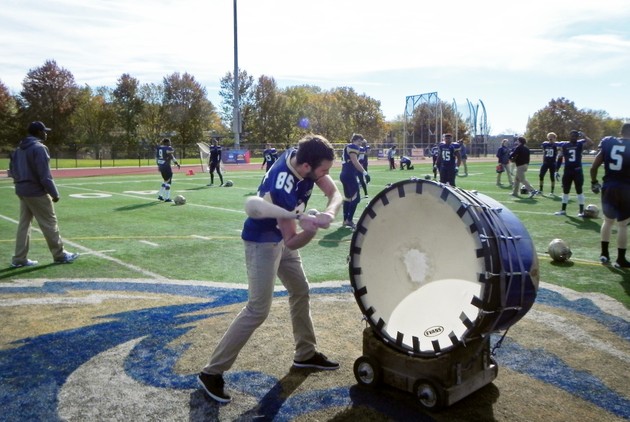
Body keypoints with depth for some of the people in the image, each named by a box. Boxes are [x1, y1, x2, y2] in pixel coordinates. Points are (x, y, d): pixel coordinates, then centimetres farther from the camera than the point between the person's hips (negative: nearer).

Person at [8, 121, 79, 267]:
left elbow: (12, 170, 16)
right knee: (49, 223, 0)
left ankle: (19, 259, 13)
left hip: (21, 191, 9)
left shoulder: (19, 149, 14)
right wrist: (54, 193, -15)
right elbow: (45, 175, -19)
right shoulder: (39, 148, -15)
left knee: (24, 224, 11)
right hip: (36, 191, -9)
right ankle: (60, 255, 8)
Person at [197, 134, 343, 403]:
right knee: (258, 310, -10)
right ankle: (212, 372, 1)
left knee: (300, 292, 18)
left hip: (282, 236, 9)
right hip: (263, 240, -9)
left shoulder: (302, 156, -15)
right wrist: (310, 230, -50)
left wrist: (329, 213, -32)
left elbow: (335, 193, -11)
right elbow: (291, 242, -30)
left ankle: (306, 354, 37)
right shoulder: (282, 189, -37)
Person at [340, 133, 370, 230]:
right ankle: (349, 220, -12)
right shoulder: (353, 146, -7)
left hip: (344, 174, 10)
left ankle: (345, 220, 18)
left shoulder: (347, 147, 22)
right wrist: (365, 173, -22)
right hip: (349, 175, -10)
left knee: (347, 197, 14)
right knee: (356, 198, -9)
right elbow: (355, 161, -19)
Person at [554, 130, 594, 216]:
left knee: (579, 191, 2)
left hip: (577, 171, -2)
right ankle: (563, 210, 19)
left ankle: (581, 210, 9)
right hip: (567, 171, 2)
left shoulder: (580, 144, 0)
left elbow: (591, 143, -19)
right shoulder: (564, 145, 5)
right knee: (565, 191, 10)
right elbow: (559, 157, 11)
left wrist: (584, 136, -16)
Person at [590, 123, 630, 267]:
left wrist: (594, 183, 17)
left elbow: (593, 167, 3)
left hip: (608, 187, 3)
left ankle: (604, 253, 21)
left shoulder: (608, 143, 3)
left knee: (608, 220, 19)